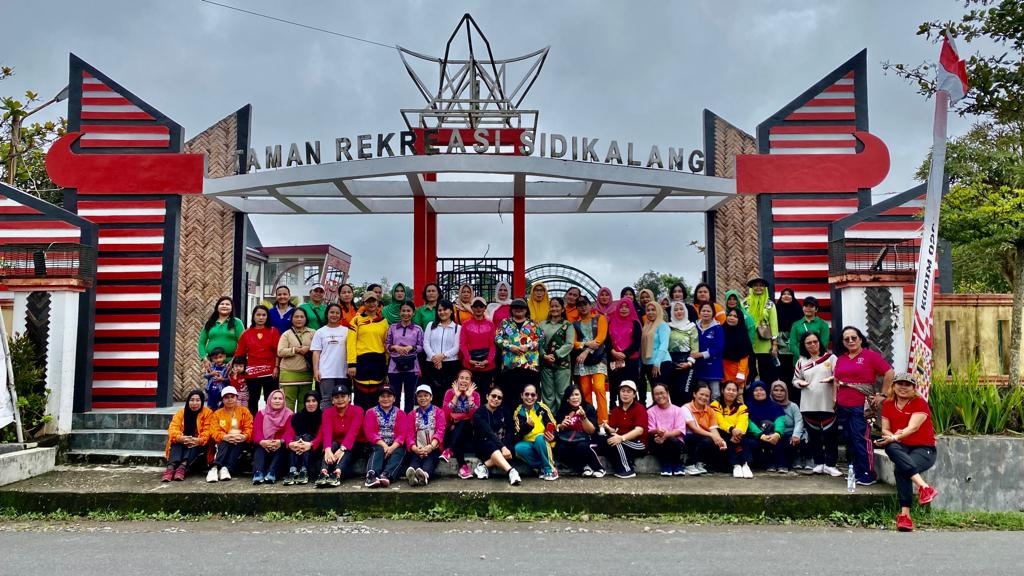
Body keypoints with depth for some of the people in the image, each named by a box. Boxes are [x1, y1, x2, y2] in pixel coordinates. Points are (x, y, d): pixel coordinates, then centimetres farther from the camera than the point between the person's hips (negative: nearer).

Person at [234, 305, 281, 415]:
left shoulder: (273, 331, 5)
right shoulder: (246, 333, 7)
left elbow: (278, 351, -1)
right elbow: (239, 353, 5)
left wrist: (276, 367, -9)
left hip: (270, 372, -1)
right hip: (252, 373, 1)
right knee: (253, 400, 8)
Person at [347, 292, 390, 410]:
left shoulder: (383, 321, 14)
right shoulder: (357, 320, 4)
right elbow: (351, 343, -3)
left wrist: (387, 366, 13)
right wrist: (351, 364, -12)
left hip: (379, 362, 3)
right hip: (361, 361, -3)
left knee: (375, 397, 7)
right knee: (361, 397, -2)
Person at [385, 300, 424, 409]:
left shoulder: (418, 329, 3)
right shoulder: (392, 328, 6)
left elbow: (421, 347, 4)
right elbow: (386, 344, 8)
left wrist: (411, 347, -13)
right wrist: (395, 347, -11)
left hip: (411, 367, -1)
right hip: (395, 366, 1)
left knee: (410, 396, 7)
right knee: (394, 396, 5)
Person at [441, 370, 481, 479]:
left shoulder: (475, 395, 1)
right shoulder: (450, 392, 0)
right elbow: (445, 414, -16)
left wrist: (469, 397, -18)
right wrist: (456, 396, -17)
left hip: (467, 431, 0)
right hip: (452, 430, 0)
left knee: (463, 423, -32)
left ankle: (449, 450, -32)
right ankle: (463, 466, -30)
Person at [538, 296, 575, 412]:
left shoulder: (567, 325, 5)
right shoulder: (542, 324, 12)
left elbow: (569, 344, -4)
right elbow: (538, 342, 5)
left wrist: (555, 355, -12)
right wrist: (544, 355, -11)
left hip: (562, 363, -2)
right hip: (545, 363, 2)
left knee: (562, 393, -4)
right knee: (547, 394, 5)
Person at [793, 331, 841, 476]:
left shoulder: (830, 358, 3)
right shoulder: (801, 361, 11)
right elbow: (795, 379, 14)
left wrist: (831, 379, -20)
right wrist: (800, 383, -7)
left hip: (828, 404, -3)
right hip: (809, 405, 3)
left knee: (830, 435, -1)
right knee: (814, 436, 8)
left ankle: (830, 465, 9)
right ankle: (819, 463, 19)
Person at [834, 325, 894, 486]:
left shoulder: (870, 355, -4)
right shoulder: (840, 359, 13)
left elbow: (889, 373, -6)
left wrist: (883, 395, -7)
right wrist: (835, 397, 14)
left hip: (862, 406, -6)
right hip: (843, 407, 6)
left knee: (861, 440, -9)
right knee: (850, 441, 11)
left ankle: (868, 475, 0)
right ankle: (855, 472, 21)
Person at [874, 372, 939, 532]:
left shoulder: (920, 403, -4)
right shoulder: (888, 404, 11)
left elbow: (913, 427, -18)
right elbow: (885, 429, 7)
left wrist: (894, 438, -34)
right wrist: (893, 436, -17)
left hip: (924, 448, -4)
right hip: (901, 448, 4)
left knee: (900, 470, -33)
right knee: (891, 447, -34)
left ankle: (904, 514, -33)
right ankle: (924, 486, -43)